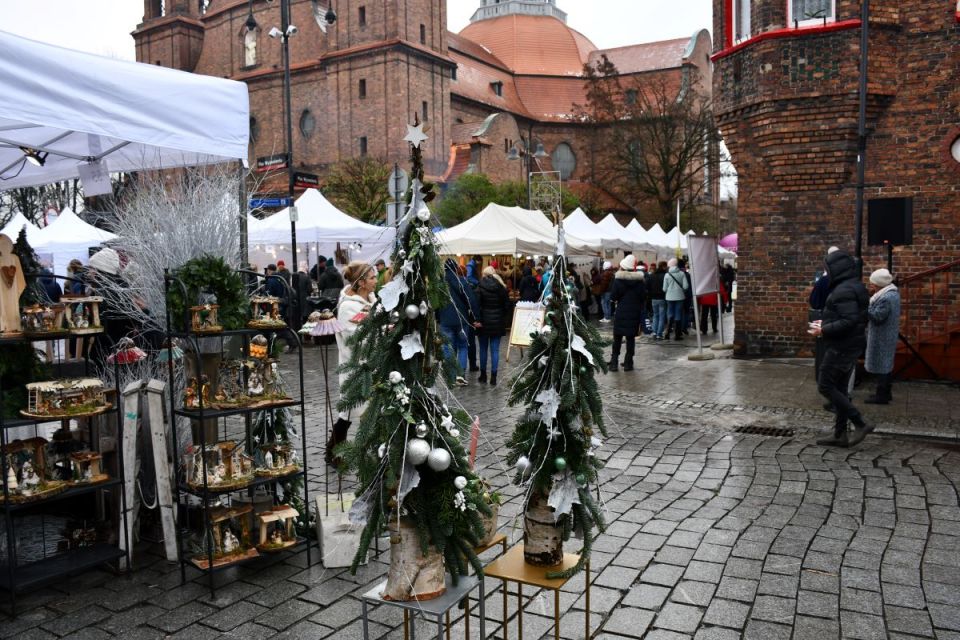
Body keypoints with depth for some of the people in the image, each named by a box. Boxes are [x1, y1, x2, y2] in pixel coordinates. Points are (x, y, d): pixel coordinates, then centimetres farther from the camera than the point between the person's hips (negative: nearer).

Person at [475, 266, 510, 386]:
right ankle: (493, 378, 3)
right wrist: (503, 318, 13)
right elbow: (507, 305, 3)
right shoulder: (501, 288, 1)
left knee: (483, 349, 12)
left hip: (484, 322, -2)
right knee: (495, 350, 3)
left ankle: (483, 375, 19)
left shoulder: (480, 288, -8)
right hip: (498, 323, 2)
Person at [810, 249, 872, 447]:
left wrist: (824, 330, -18)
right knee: (839, 388, 14)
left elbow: (849, 321, -27)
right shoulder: (855, 287, 13)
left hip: (841, 347, -10)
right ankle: (840, 434, 19)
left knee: (825, 386, -4)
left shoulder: (844, 290, -20)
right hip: (851, 345, 10)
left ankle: (860, 423, -2)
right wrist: (827, 323, 14)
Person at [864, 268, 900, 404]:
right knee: (886, 364, 17)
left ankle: (882, 395, 3)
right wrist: (869, 304, 4)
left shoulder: (886, 298, -24)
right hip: (887, 336, 10)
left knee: (879, 365, -3)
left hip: (882, 337, -10)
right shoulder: (892, 293, 10)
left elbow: (877, 317, -25)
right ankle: (886, 392, 27)